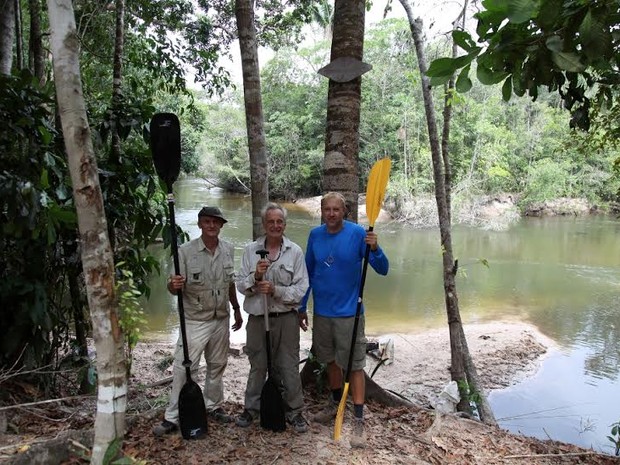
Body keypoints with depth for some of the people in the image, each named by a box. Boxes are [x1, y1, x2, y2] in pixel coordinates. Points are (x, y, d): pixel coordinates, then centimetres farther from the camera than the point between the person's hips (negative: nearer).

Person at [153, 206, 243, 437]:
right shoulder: (186, 251, -12)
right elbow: (175, 288, -12)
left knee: (217, 365, 16)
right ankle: (172, 417, 13)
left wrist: (237, 309, 17)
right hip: (195, 321, -4)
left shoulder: (228, 249, 1)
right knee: (183, 367, -1)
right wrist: (173, 285, -35)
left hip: (221, 319, 5)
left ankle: (213, 406, 34)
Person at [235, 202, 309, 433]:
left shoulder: (295, 251, -4)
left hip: (286, 318, -1)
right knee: (257, 366, 15)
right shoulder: (251, 250, 2)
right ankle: (252, 408, 34)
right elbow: (241, 286, 0)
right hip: (257, 318, 1)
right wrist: (255, 276, -19)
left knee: (289, 367, 7)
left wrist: (275, 290, -20)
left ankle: (294, 411, 25)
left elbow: (301, 289, -7)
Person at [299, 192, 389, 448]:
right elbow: (308, 272, 10)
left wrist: (375, 249, -35)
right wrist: (302, 306, 12)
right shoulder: (315, 235, 0)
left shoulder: (358, 233, -12)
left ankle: (359, 422, 11)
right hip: (322, 312, 5)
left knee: (354, 366, 1)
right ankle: (336, 404, 40)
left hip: (348, 313, -4)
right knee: (331, 360, 19)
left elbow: (383, 270, -15)